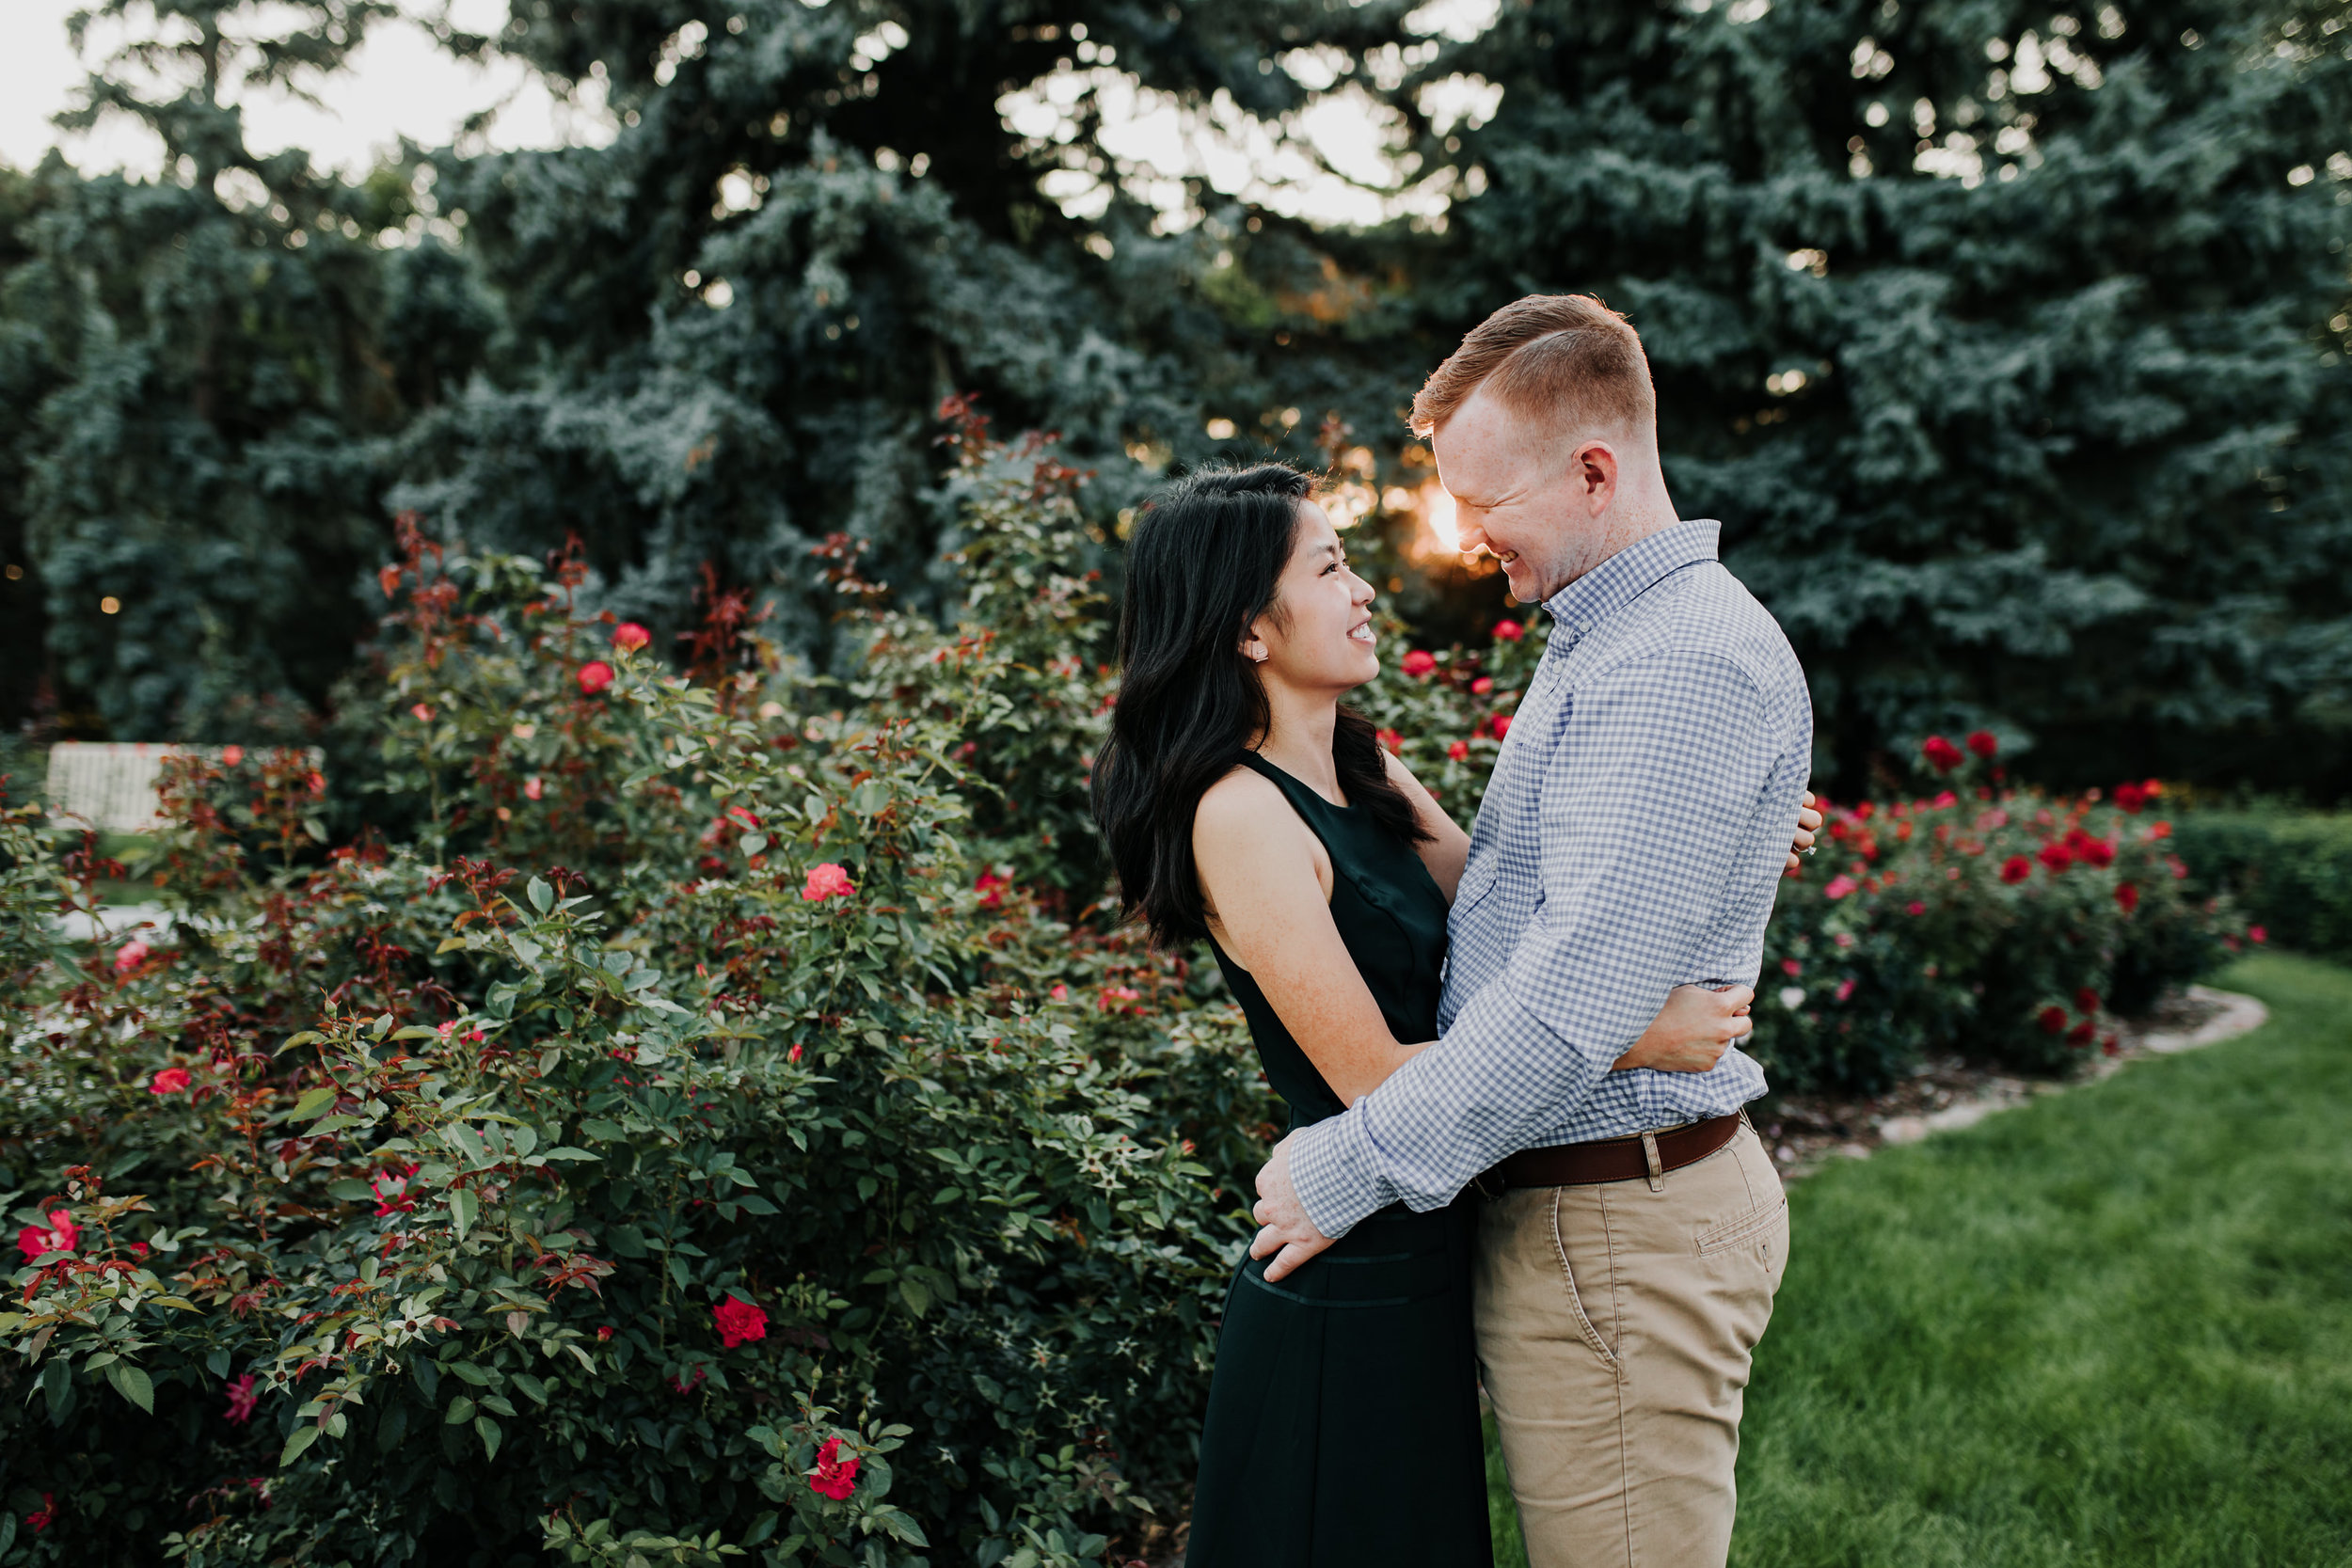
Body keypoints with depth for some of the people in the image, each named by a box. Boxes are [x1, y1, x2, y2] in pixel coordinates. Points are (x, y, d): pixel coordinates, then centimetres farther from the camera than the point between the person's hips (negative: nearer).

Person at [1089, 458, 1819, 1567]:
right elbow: (1371, 1074, -22)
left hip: (1423, 1268, 9)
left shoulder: (1365, 772, 8)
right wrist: (1628, 1043, -22)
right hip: (1347, 1294, -9)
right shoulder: (1241, 815, -20)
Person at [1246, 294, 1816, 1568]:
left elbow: (1579, 994, -28)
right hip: (1562, 1205, 10)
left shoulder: (1690, 664, -20)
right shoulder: (1599, 638, 15)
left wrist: (1351, 1168, -22)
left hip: (1621, 1234, -10)